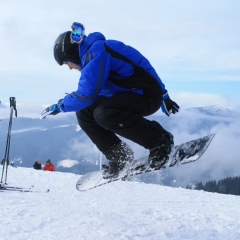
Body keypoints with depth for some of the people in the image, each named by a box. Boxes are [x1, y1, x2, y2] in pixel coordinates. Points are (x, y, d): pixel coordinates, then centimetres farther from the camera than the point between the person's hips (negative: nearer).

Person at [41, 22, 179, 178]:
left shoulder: (96, 53, -17)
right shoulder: (93, 52, 15)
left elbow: (87, 94, -26)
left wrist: (58, 107, -9)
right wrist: (164, 97, 28)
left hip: (147, 95, -10)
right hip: (130, 93, 10)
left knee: (103, 113, -31)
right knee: (84, 113, 5)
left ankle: (160, 141, -15)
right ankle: (118, 156, 9)